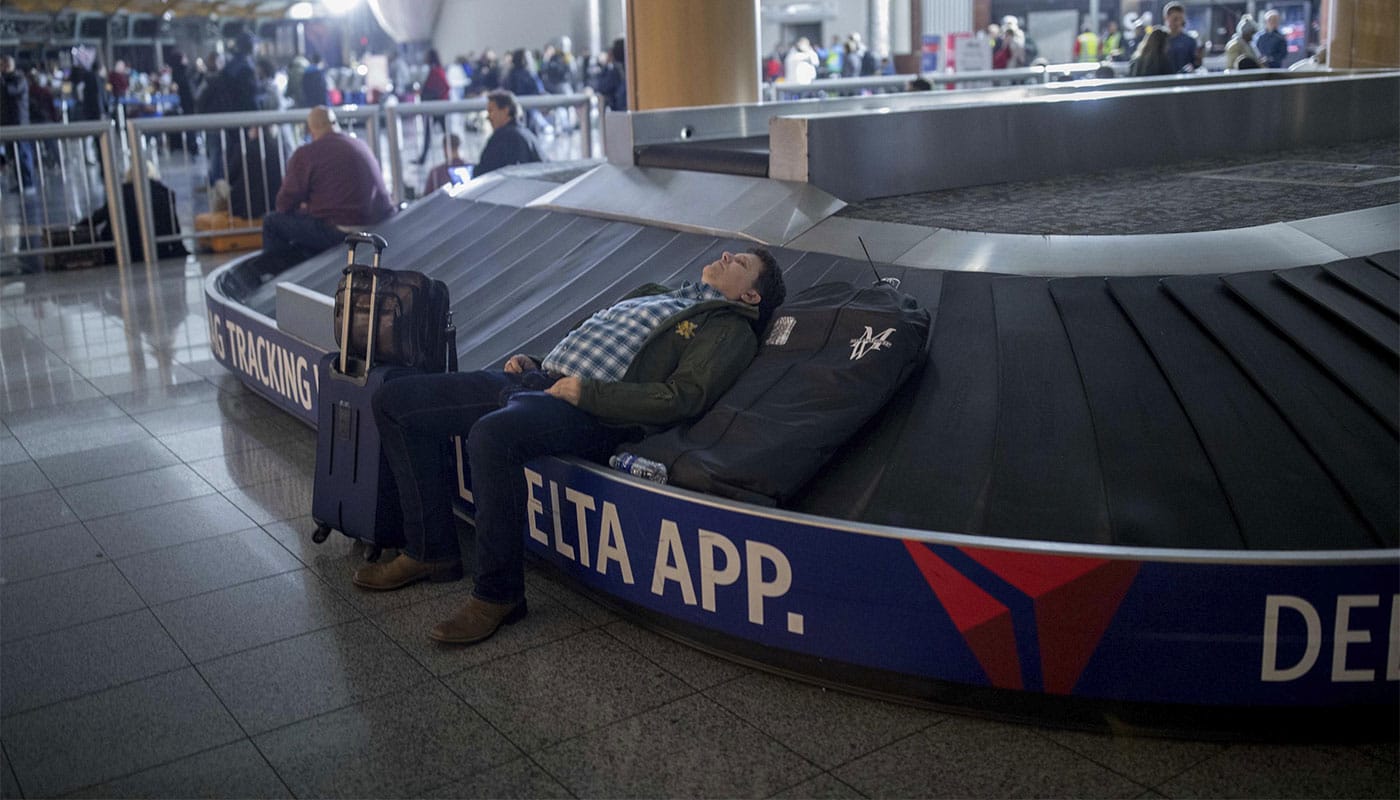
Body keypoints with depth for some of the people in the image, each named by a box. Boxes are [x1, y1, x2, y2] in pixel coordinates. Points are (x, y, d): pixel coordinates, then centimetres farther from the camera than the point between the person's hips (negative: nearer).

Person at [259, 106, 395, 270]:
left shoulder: (305, 154, -6)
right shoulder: (361, 146, 13)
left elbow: (285, 204, -1)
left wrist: (303, 206, 23)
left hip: (340, 231, -7)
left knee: (272, 222, 13)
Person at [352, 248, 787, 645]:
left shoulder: (730, 328, 6)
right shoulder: (654, 294, 32)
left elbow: (681, 398, -12)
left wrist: (586, 392, -15)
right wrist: (531, 361, 14)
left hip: (589, 415, -9)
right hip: (536, 379, 9)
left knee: (491, 434, -38)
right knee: (396, 399, 2)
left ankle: (498, 594, -21)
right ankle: (432, 551, 6)